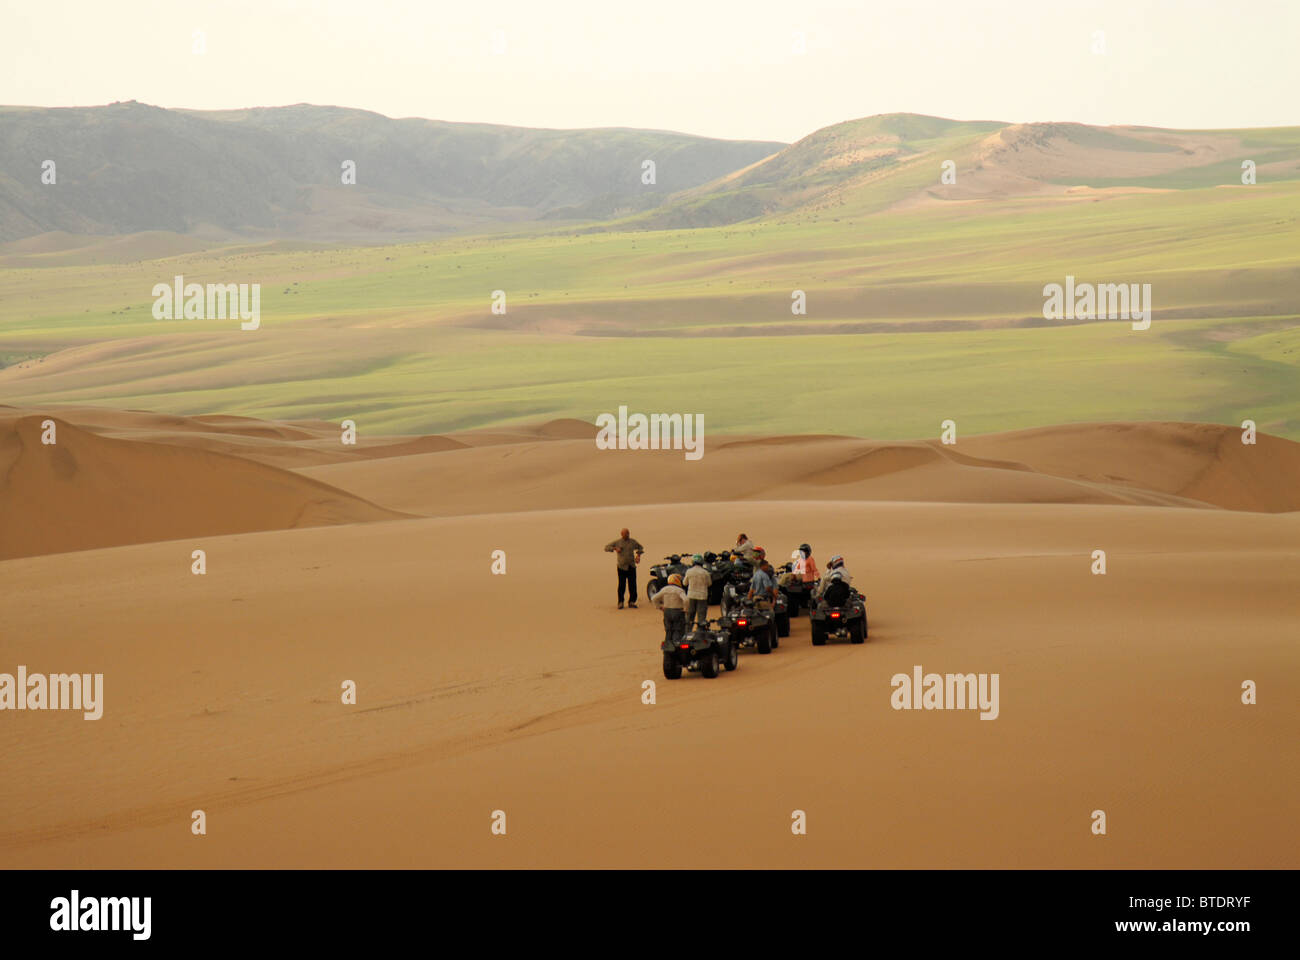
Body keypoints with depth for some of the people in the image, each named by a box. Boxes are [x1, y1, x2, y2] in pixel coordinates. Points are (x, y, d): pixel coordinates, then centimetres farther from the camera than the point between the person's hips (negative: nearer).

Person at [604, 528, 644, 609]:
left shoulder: (632, 542, 9)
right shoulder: (617, 542, 3)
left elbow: (640, 547, 26)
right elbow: (606, 547, 4)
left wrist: (638, 555, 9)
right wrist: (615, 548, -13)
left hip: (631, 566, 2)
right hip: (622, 567, -2)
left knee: (633, 585, 0)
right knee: (621, 585, -4)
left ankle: (632, 601, 10)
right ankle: (620, 602, 7)